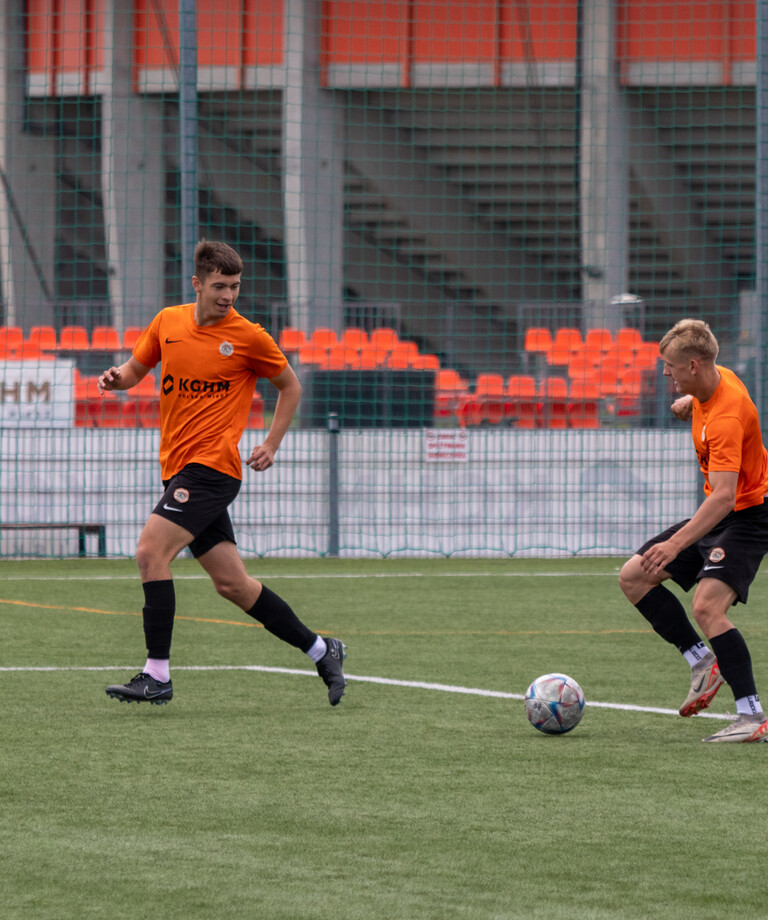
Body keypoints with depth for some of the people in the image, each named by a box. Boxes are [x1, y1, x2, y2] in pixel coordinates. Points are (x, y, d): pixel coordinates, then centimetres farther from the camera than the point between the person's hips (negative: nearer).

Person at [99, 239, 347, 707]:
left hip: (212, 466, -6)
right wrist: (118, 378, -2)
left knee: (151, 551, -19)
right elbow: (137, 368, 21)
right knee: (232, 584, 8)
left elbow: (290, 386, 9)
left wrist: (272, 445, 1)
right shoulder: (168, 322, 8)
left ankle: (157, 676, -16)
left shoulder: (248, 337, -5)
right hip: (178, 469, 6)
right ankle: (321, 651, 21)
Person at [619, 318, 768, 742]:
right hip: (718, 514, 10)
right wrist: (690, 402, 6)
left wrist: (676, 544, -46)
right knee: (633, 576, 6)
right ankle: (703, 660, 8)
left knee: (706, 607, -27)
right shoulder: (715, 379, -1)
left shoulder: (726, 417, -30)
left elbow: (723, 496, -39)